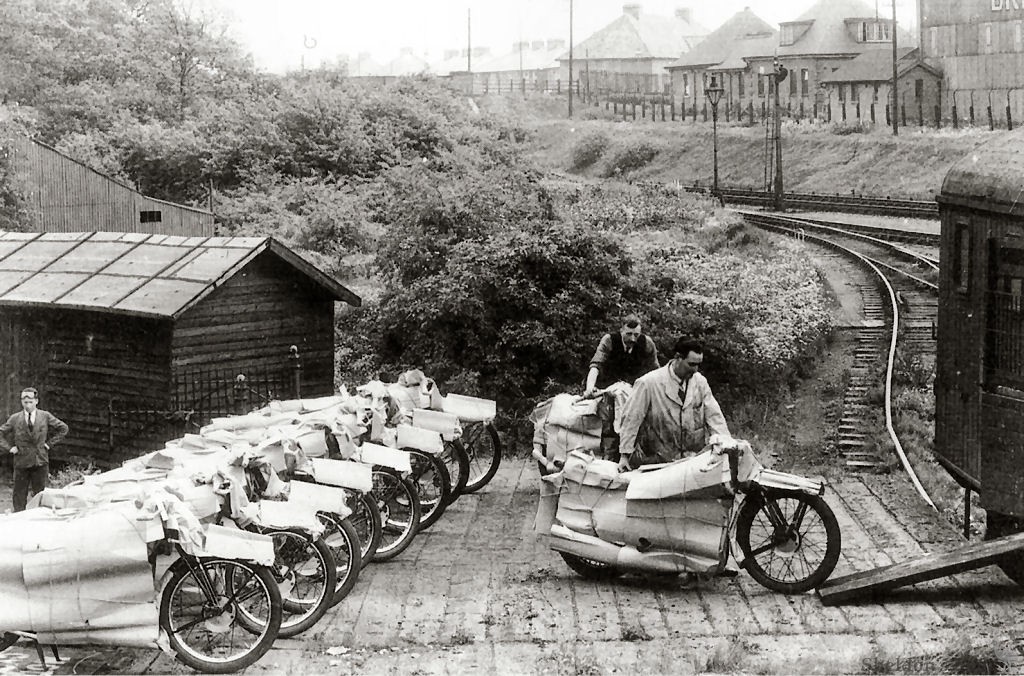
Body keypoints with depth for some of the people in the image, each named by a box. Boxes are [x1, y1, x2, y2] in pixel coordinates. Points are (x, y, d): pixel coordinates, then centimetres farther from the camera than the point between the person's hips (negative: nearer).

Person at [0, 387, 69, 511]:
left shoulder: (45, 416, 2)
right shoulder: (15, 419, 2)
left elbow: (63, 429, 9)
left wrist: (50, 443, 2)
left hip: (40, 461, 0)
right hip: (21, 462, 0)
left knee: (39, 494, 5)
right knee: (19, 495, 2)